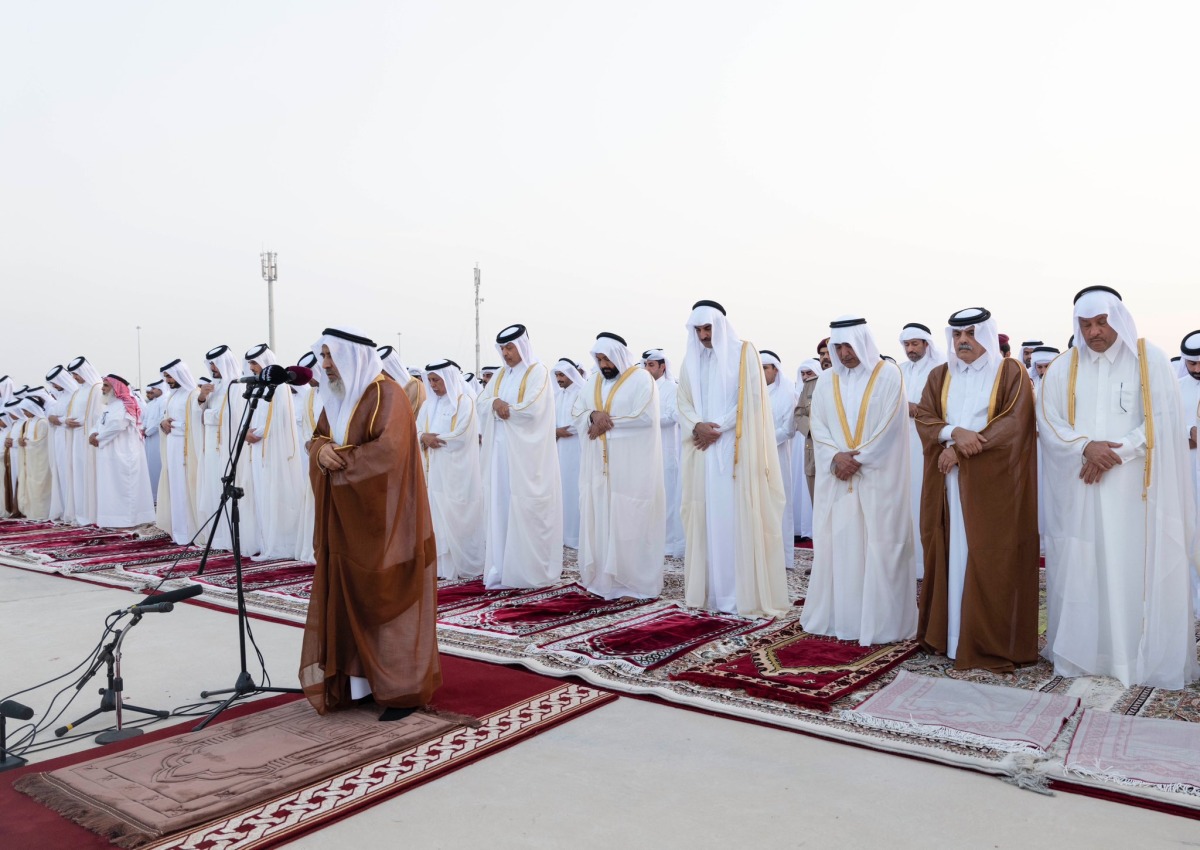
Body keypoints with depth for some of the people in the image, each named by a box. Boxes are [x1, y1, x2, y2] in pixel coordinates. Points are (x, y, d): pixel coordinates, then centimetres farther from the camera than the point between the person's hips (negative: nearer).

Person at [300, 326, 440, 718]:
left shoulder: (387, 394, -14)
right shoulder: (338, 396, 13)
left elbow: (388, 450, -24)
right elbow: (317, 438, 14)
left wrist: (340, 459, -15)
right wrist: (322, 450, -9)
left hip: (381, 520, -8)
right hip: (346, 520, 8)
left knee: (386, 602, -2)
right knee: (347, 601, 10)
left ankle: (402, 689, 8)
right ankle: (358, 679, 21)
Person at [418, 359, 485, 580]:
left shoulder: (464, 402, -5)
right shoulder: (429, 404, 13)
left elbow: (460, 437, -14)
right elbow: (417, 432, 9)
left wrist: (431, 437, -9)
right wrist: (424, 437, -13)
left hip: (457, 471, -6)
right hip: (435, 470, 6)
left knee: (457, 517, -2)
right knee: (438, 516, 3)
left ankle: (465, 564, 9)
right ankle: (442, 566, 8)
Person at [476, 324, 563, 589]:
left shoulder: (538, 372, -4)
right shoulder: (501, 375, 17)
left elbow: (532, 408, -17)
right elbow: (480, 403, 11)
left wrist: (503, 407, -4)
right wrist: (495, 402, -11)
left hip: (525, 452, -7)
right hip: (500, 450, 7)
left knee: (525, 508, -5)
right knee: (500, 505, 5)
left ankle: (529, 569, 2)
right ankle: (502, 567, 12)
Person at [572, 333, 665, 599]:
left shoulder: (641, 379, -4)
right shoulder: (595, 381, 14)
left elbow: (645, 417, -15)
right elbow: (577, 412, 9)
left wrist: (607, 423, -12)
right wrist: (593, 415, -13)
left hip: (630, 465, -6)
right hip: (599, 465, 6)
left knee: (628, 520, -4)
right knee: (598, 517, 5)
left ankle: (634, 582, 3)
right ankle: (601, 575, 14)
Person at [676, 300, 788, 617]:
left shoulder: (744, 354, 0)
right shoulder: (692, 360, 14)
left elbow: (752, 399, -7)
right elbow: (683, 402, 10)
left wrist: (718, 428, -12)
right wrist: (697, 426, -11)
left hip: (736, 448, -4)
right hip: (704, 449, 4)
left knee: (737, 517, -6)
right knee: (707, 516, 3)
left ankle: (743, 592, -1)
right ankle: (709, 590, 9)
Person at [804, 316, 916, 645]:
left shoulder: (889, 375, -1)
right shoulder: (826, 384, 12)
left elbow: (889, 426, -8)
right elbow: (818, 427, 6)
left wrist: (857, 459, -12)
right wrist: (836, 456, -12)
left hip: (877, 479, -4)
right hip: (836, 479, 4)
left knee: (878, 548, -3)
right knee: (836, 546, 5)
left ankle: (880, 622, 4)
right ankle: (836, 617, 13)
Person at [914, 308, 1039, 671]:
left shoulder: (1011, 372, 0)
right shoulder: (939, 376, 13)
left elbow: (1015, 422, -11)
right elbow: (924, 417, 3)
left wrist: (960, 449, -16)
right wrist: (954, 432, -18)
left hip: (994, 483, -4)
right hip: (949, 484, 4)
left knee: (991, 561, -3)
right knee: (951, 556, 5)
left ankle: (990, 642, 5)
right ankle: (947, 633, 14)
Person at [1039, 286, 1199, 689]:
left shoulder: (1150, 359, 3)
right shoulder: (1061, 369, 9)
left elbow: (1163, 420, -5)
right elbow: (1049, 423, 2)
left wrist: (1115, 452, -15)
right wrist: (1086, 447, -16)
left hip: (1135, 489, -2)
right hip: (1079, 491, 2)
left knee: (1138, 570, -1)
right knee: (1080, 569, 3)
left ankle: (1145, 657, 10)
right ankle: (1080, 653, 12)